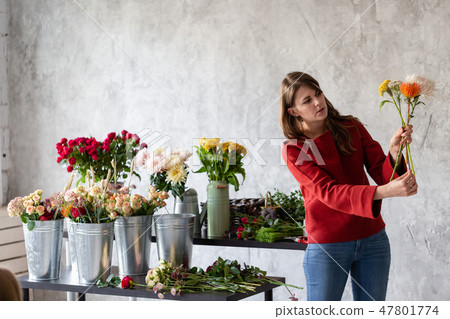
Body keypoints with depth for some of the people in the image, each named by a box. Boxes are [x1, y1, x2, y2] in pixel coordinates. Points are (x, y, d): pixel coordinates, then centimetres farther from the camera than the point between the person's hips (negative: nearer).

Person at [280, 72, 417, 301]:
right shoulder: (293, 149, -8)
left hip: (372, 239, 4)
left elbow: (382, 175, -1)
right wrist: (385, 191, -34)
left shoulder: (352, 128, 4)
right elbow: (329, 192, -20)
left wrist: (394, 153, -25)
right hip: (327, 245, -3)